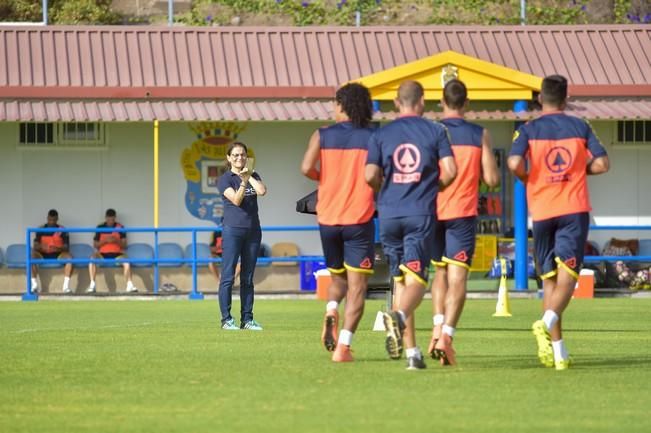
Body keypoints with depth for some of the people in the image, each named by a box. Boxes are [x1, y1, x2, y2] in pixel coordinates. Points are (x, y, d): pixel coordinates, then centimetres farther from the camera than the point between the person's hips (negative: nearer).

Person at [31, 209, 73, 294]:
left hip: (58, 255, 0)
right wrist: (41, 247, -27)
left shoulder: (62, 230, 4)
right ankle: (35, 284, -30)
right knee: (32, 255, -31)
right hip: (43, 255, 0)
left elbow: (66, 247, -3)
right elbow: (35, 246, -3)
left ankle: (66, 286, -36)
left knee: (69, 257, -32)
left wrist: (57, 248, -25)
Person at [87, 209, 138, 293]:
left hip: (117, 254, 0)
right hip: (103, 254, 0)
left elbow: (124, 245, 5)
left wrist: (116, 241, -15)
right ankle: (92, 285, -32)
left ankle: (129, 285, -35)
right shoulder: (100, 228, 8)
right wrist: (105, 241, -11)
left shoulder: (120, 228, 8)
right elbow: (95, 245, 7)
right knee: (93, 258, -31)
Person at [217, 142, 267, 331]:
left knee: (248, 278, 7)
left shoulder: (253, 175, 13)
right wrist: (243, 182, -27)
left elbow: (262, 191, -6)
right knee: (228, 276, -7)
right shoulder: (225, 179, -1)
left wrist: (250, 177, -6)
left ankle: (247, 318, 9)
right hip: (232, 229, -5)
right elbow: (236, 200, -14)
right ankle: (226, 319, -6)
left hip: (253, 230, 5)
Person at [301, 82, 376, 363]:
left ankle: (331, 310, -9)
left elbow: (307, 168, -11)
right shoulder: (372, 138, 0)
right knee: (357, 286, -1)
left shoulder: (322, 136, 2)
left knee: (337, 277, 22)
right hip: (359, 219, -2)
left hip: (328, 219, 2)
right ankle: (343, 346, -13)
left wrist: (321, 178, 10)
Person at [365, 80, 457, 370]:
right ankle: (399, 316, -40)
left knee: (399, 279, 11)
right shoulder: (435, 131, 3)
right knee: (416, 279, -7)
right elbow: (450, 171, -5)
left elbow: (370, 176, -2)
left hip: (389, 213, 2)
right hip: (421, 214, -2)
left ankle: (412, 351, 9)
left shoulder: (381, 134, 7)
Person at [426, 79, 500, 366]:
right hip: (463, 213, -1)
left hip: (433, 212, 1)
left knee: (440, 271, 19)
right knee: (457, 277, -5)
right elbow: (492, 179, -3)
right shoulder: (480, 135, 0)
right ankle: (447, 334, -20)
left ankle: (438, 326, 3)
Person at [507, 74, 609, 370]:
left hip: (542, 212, 1)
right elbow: (602, 164, 0)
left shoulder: (529, 130, 0)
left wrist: (527, 179, 5)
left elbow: (514, 163, -15)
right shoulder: (580, 127, 4)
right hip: (575, 210, -1)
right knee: (568, 274, -6)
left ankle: (558, 352, 5)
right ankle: (548, 322, -35)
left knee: (549, 278, 9)